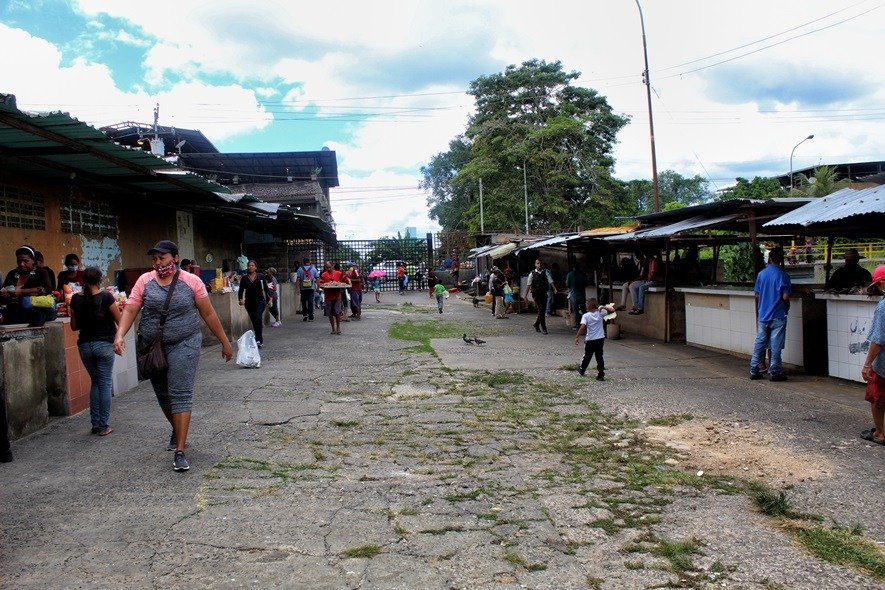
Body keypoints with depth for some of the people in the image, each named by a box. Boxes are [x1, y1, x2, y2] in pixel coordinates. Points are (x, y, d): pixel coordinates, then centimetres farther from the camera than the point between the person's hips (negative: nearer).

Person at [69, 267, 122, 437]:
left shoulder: (76, 299, 1)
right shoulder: (106, 297, -10)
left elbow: (74, 326, 10)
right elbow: (120, 321, -5)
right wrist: (119, 307, 12)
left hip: (84, 345, 4)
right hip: (104, 345, -4)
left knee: (95, 382, 18)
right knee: (105, 384, 4)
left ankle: (95, 423, 17)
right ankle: (103, 426, 5)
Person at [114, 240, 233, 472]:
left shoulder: (191, 281, -4)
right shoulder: (145, 281, 2)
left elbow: (208, 314, 0)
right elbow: (130, 310, -4)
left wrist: (224, 342, 3)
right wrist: (120, 335, -21)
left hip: (183, 345, -3)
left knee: (181, 395, -9)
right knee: (163, 395, 16)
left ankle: (179, 451, -6)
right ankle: (177, 431, 43)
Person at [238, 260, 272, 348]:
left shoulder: (261, 277, 1)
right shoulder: (244, 278, 4)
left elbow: (266, 288, 4)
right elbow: (241, 290, 3)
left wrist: (269, 298, -6)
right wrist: (241, 299, -14)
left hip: (260, 301, -3)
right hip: (249, 302, 3)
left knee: (258, 319, -19)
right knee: (254, 321, 9)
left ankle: (259, 340, -17)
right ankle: (260, 340, 21)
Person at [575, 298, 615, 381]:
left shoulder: (586, 316, -11)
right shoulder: (601, 313, -5)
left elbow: (582, 327, -21)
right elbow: (612, 310, -8)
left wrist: (576, 337, -19)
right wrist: (603, 307, -5)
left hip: (590, 340, -1)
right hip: (600, 339, 2)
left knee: (587, 356, 17)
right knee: (599, 357, 5)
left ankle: (582, 370, 36)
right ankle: (600, 375, 2)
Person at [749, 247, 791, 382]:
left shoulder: (761, 274, 2)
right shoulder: (783, 275, -9)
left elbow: (757, 296, 6)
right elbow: (785, 297, -14)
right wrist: (787, 305, 7)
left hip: (762, 315, 4)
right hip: (778, 316, -4)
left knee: (759, 343, 10)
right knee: (776, 344, 2)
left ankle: (754, 370, 12)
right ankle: (775, 372, 5)